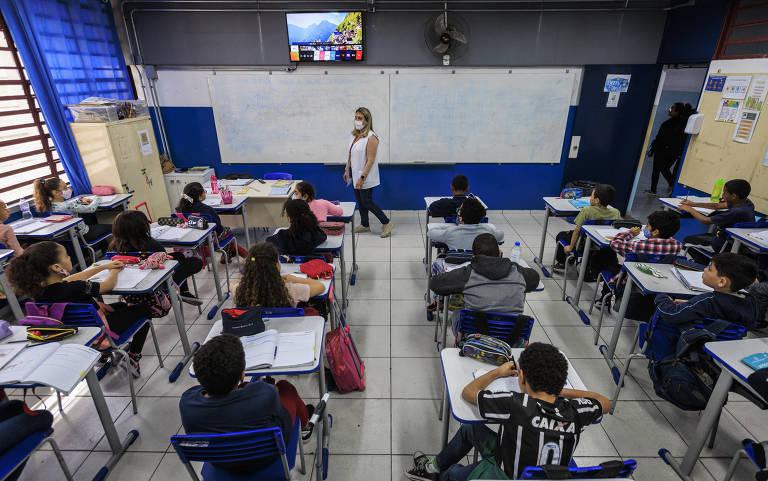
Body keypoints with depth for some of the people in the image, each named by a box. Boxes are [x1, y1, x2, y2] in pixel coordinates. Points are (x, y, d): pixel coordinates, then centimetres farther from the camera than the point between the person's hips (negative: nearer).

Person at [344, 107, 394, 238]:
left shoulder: (371, 137, -18)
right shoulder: (354, 135, 5)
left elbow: (370, 160, -20)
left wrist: (362, 177, -23)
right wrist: (347, 170, 15)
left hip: (366, 177, -7)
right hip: (356, 175, 7)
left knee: (367, 202, -2)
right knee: (360, 201, 15)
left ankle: (387, 223, 12)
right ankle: (365, 225, 31)